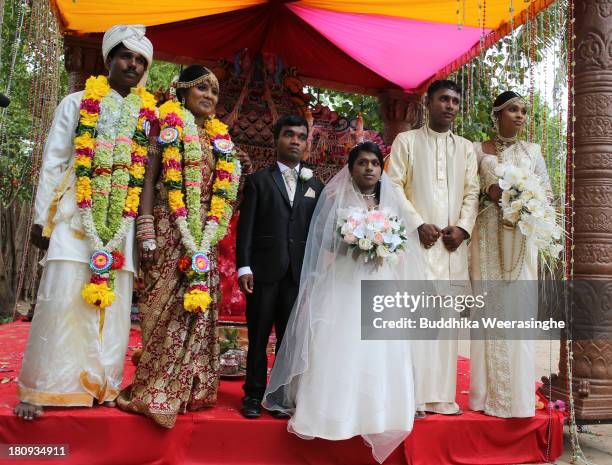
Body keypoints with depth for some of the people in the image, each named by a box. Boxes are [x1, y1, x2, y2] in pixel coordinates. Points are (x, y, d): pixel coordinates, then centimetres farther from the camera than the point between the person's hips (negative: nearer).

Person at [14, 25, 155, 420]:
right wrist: (42, 219, -2)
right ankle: (39, 388, 3)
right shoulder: (78, 103, 6)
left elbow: (148, 175, 8)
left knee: (113, 305, 3)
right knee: (63, 299, -6)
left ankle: (101, 384, 12)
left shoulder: (147, 115, 11)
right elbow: (53, 162, 3)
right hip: (75, 217, -2)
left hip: (121, 223, 2)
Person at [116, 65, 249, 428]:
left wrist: (206, 240, 0)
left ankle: (186, 389, 17)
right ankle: (154, 391, 6)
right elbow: (149, 179, -6)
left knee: (199, 309, 6)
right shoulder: (168, 125, 1)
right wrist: (147, 233, -13)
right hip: (170, 230, -5)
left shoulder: (220, 139, 18)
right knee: (167, 307, -4)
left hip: (203, 236, 6)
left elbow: (223, 192, 15)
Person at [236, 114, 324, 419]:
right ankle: (254, 395, 16)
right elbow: (246, 226, 0)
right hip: (264, 271, -2)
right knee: (258, 338, 5)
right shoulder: (258, 180, 7)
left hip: (301, 273, 2)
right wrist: (244, 266, -9)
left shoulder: (315, 185, 14)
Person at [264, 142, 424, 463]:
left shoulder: (392, 202, 13)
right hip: (343, 284, -3)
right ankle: (335, 408, 4)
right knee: (339, 348, -6)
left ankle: (375, 410, 12)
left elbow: (404, 243, 11)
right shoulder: (336, 199, 3)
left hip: (380, 285, 3)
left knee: (379, 352, 1)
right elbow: (323, 240, -3)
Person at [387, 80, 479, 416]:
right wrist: (418, 224, -11)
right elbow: (394, 186, -1)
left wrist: (463, 227, -4)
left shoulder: (466, 147, 17)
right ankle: (412, 395, 0)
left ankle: (442, 395, 11)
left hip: (453, 243, 4)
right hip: (417, 240, -3)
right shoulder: (406, 141, 7)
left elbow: (472, 192, 12)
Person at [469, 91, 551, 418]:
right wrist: (489, 191, -15)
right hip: (489, 233, -1)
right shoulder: (478, 150, 8)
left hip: (521, 234, 2)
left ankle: (517, 393, 5)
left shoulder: (532, 151, 13)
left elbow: (547, 191, 11)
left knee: (519, 307, -3)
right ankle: (488, 392, 5)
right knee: (488, 307, -2)